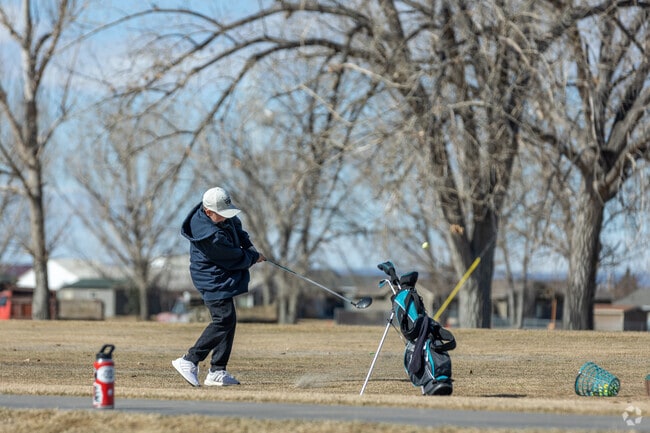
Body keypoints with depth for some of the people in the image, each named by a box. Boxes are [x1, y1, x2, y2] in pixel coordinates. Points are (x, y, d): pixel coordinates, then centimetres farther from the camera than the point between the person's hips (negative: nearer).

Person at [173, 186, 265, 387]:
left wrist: (248, 245, 7)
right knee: (223, 319, -15)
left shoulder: (222, 215, -4)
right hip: (214, 281, -10)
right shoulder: (210, 235, -31)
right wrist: (255, 257, -2)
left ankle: (217, 372, 9)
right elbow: (235, 259, -20)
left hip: (222, 278, 10)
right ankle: (189, 361, -12)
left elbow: (236, 225, 20)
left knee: (228, 320, 8)